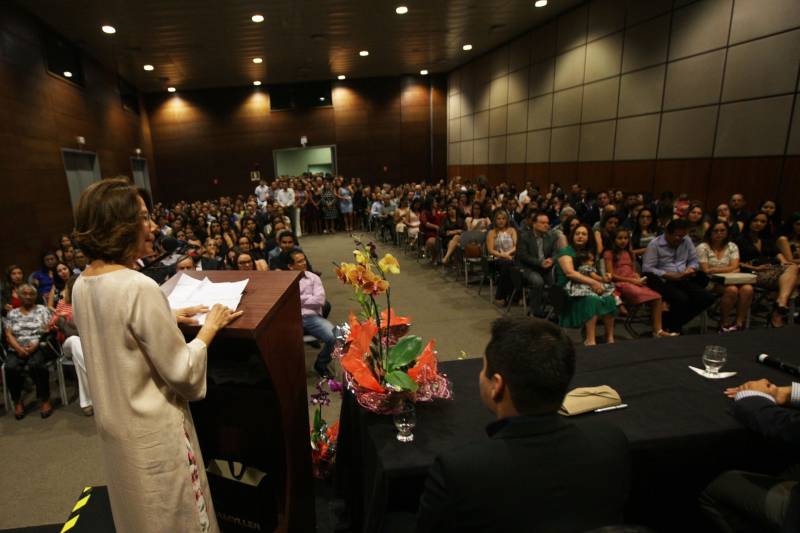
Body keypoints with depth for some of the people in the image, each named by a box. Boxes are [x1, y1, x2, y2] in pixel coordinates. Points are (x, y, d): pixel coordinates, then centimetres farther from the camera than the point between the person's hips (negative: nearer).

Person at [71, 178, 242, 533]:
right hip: (153, 432, -8)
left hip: (115, 425, 8)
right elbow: (182, 371, -24)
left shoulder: (82, 285, -2)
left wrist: (169, 318, 11)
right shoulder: (139, 287, -27)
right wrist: (209, 327, -11)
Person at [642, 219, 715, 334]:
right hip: (663, 282, -6)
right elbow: (647, 269, -13)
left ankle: (675, 324, 0)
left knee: (708, 298, -15)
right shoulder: (655, 244, -6)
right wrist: (668, 275, -19)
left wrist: (691, 269, -5)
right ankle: (669, 325, -4)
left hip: (683, 280, 7)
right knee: (682, 299, -33)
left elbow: (694, 260, 19)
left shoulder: (686, 241, 11)